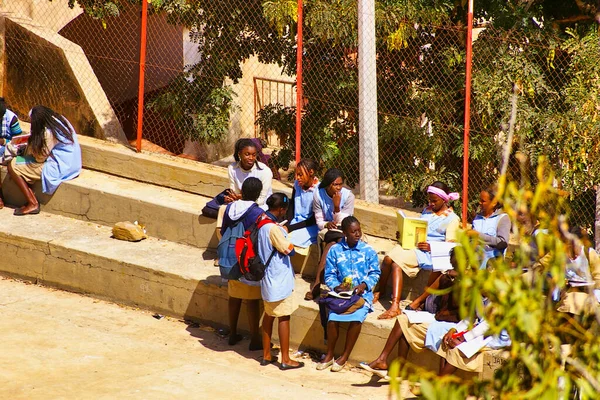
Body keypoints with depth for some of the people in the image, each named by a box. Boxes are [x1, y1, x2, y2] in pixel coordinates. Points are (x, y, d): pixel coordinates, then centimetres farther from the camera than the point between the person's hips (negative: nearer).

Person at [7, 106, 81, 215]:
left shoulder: (49, 132, -24)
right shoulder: (59, 119, 4)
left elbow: (41, 157, -14)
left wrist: (30, 145, 2)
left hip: (60, 168, -10)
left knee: (13, 166, -8)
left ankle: (33, 204, -4)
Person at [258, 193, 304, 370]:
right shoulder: (273, 228, -24)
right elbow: (288, 250, -18)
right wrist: (285, 234, -2)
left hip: (268, 280, 9)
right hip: (280, 280, -9)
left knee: (269, 315, 17)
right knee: (283, 317, -1)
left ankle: (266, 355, 24)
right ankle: (285, 359, 5)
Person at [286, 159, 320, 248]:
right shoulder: (297, 185, 4)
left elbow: (314, 220, -13)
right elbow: (291, 207, 8)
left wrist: (290, 228, -17)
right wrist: (286, 225, -12)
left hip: (310, 227, -6)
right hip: (295, 222, 6)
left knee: (290, 239, -30)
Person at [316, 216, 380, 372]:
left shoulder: (368, 250, 1)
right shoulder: (335, 250, 4)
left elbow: (375, 273, 4)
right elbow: (329, 275, 6)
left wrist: (364, 285, -14)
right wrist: (336, 286, -14)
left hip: (362, 293, -1)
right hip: (341, 293, 1)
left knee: (356, 318, -29)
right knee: (333, 318, -25)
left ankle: (344, 357, -11)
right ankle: (329, 355, -3)